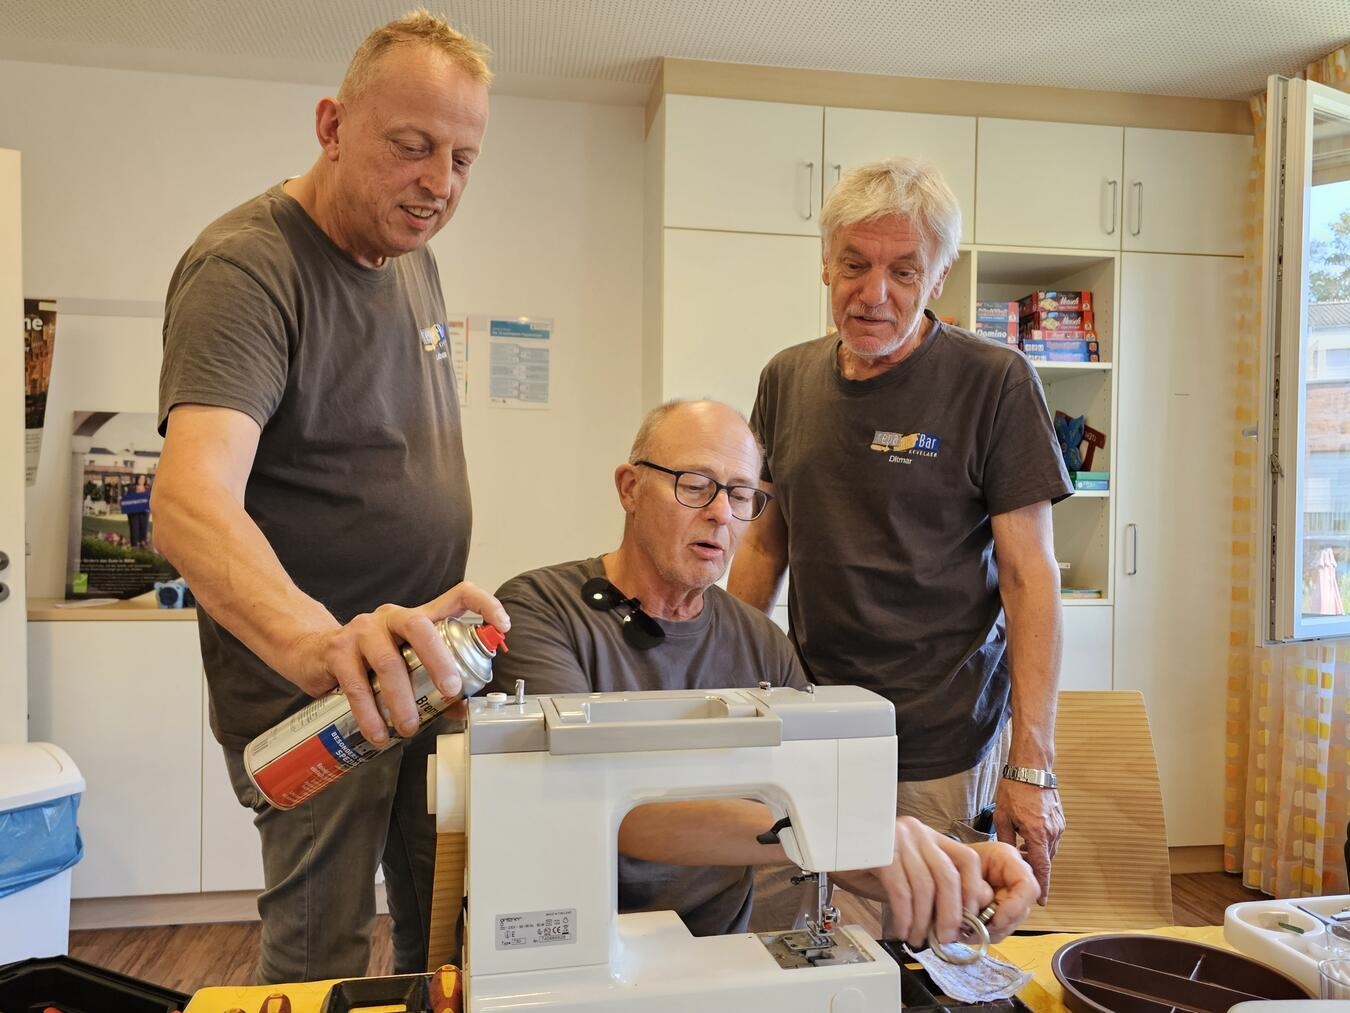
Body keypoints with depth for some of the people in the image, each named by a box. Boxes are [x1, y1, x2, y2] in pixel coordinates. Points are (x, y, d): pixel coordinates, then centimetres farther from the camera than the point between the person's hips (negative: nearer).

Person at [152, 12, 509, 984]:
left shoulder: (412, 255, 8)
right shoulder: (246, 267, -18)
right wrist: (316, 641, -51)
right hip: (309, 686, -7)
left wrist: (441, 625, 6)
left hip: (419, 669, 7)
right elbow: (191, 498, -32)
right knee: (321, 956, 8)